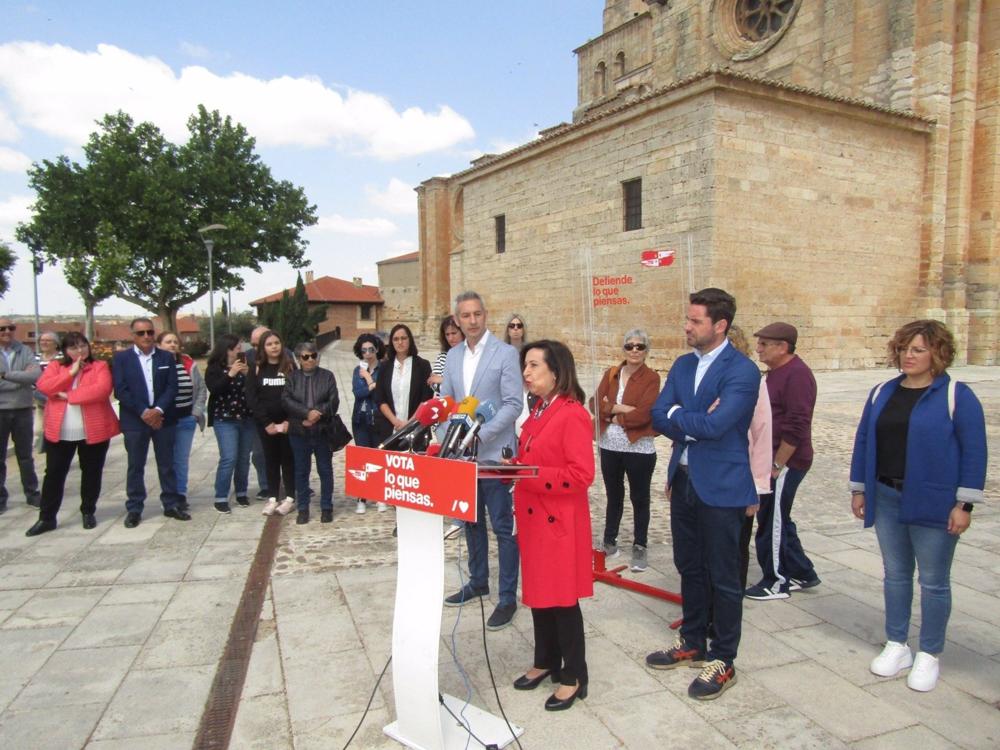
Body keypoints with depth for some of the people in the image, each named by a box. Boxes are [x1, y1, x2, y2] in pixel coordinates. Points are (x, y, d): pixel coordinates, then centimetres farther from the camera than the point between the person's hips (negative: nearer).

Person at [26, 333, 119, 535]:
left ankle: (88, 512, 23)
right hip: (59, 432, 2)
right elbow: (43, 386, -8)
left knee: (91, 473, 8)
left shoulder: (100, 366, 1)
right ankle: (46, 518, 15)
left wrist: (69, 395, -16)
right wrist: (71, 372, -13)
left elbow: (102, 389, -17)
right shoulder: (55, 366, 9)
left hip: (94, 431, -2)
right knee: (54, 474, 6)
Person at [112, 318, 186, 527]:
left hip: (163, 419, 2)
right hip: (134, 420, -2)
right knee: (135, 467, 5)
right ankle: (134, 509, 14)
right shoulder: (121, 358, 1)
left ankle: (171, 504, 16)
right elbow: (121, 391, -7)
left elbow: (172, 387, 0)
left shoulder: (167, 358, 7)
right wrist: (143, 412, -14)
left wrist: (158, 410, -15)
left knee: (167, 464, 8)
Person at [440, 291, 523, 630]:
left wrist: (480, 434, -20)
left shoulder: (506, 353, -8)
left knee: (503, 526, 1)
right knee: (471, 521, 18)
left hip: (494, 453, -6)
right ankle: (478, 581, 35)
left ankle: (508, 597, 12)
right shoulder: (453, 355, 9)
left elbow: (513, 404, -13)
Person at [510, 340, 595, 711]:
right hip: (532, 518, 8)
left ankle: (574, 677, 20)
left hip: (560, 521, -8)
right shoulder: (538, 411, 11)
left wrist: (530, 475, -24)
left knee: (563, 599, 3)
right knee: (537, 592, 17)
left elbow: (582, 475, -22)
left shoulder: (572, 415, -17)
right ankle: (545, 661, 34)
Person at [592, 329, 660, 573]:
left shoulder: (651, 378, -8)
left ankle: (639, 547, 21)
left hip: (639, 449, -4)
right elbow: (595, 404, -3)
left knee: (639, 498, 9)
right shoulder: (610, 374, 7)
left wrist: (613, 416, -10)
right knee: (613, 495, 18)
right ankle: (609, 541, 31)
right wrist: (621, 408, -17)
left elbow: (644, 414, -18)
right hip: (609, 447, 4)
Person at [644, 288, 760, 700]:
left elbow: (714, 424, -25)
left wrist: (677, 415, -9)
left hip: (720, 486, -7)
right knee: (689, 568, 18)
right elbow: (659, 418, 1)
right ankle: (692, 643, 35)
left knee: (722, 576, 6)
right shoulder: (682, 365, 8)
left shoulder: (742, 371, -14)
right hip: (683, 480, 7)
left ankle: (722, 660, 22)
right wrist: (695, 424, -15)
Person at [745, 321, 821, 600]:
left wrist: (777, 465, -20)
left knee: (773, 522, 1)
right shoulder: (776, 372, 14)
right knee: (777, 520, 18)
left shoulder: (797, 374, -18)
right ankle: (802, 573, 31)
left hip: (785, 463, -10)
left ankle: (776, 582, 16)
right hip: (771, 460, 10)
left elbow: (796, 427, -24)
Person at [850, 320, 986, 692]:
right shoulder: (882, 393, 7)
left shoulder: (957, 396, -7)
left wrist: (964, 504, -13)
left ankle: (929, 655, 21)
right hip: (887, 499, 5)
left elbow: (974, 451, -9)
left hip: (934, 505, -4)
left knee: (933, 581, 7)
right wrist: (859, 490, 10)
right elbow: (863, 442, 11)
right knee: (895, 574, 14)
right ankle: (897, 646, 27)